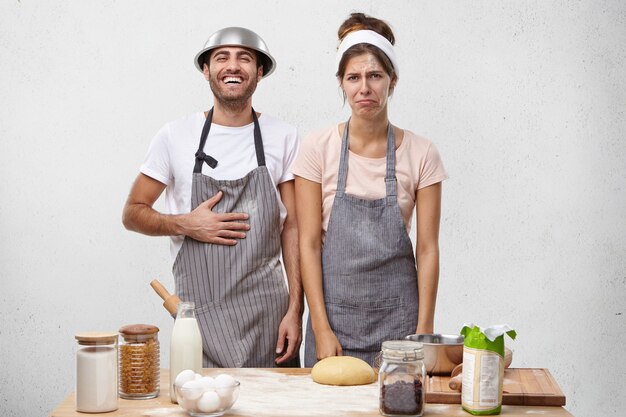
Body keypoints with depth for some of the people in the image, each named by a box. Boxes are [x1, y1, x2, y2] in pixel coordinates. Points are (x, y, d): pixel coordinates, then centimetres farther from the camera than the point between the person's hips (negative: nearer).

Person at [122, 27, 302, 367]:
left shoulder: (283, 138, 4)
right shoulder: (175, 136, 2)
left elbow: (292, 228, 4)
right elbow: (132, 214, 8)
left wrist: (295, 309, -3)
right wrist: (186, 224, -11)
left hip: (267, 310, 1)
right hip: (198, 310, -1)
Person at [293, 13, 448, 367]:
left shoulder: (421, 154, -3)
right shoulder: (318, 148, -4)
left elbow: (427, 248, -1)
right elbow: (309, 244, -4)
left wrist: (424, 332, -6)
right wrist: (322, 329, -9)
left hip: (397, 316, 0)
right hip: (334, 311, 0)